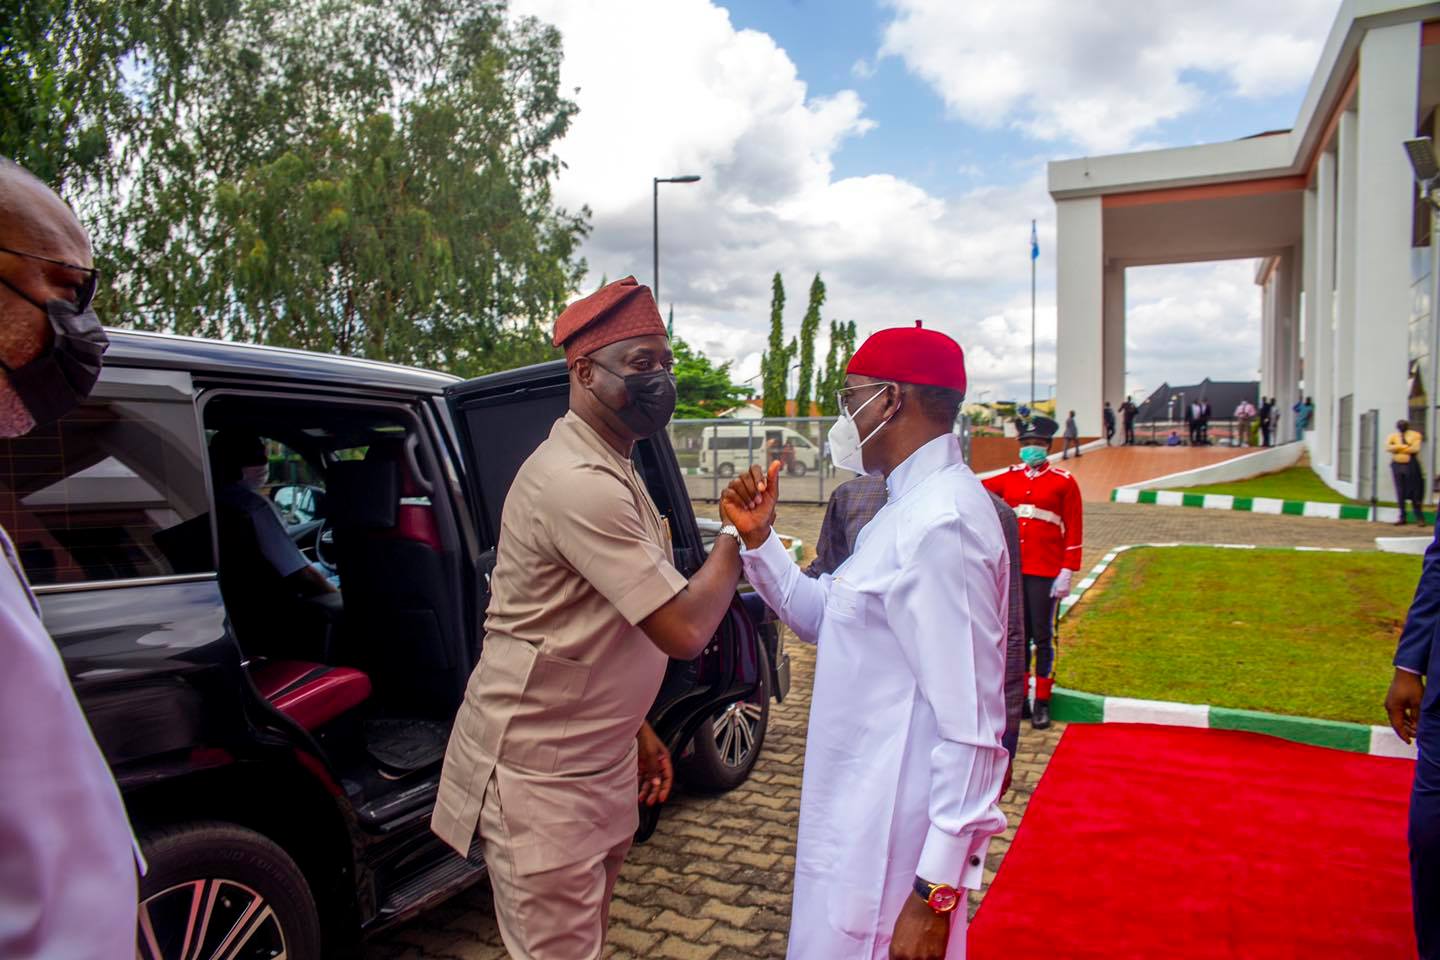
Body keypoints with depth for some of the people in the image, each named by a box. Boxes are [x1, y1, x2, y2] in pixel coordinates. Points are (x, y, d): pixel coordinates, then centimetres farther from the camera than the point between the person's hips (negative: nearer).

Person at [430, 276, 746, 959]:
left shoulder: (614, 472, 9)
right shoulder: (576, 481, -25)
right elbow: (684, 630, -27)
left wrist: (637, 729, 15)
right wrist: (737, 536, -13)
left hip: (600, 761, 10)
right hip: (539, 776, -10)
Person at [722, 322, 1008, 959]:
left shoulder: (940, 521, -24)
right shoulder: (910, 505, 9)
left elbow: (971, 726, -25)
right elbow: (823, 618, 13)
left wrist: (938, 890, -22)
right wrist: (759, 540, 1)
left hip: (891, 844, -9)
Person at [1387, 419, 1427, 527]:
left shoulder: (1415, 435, 2)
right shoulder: (1392, 436, 10)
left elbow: (1415, 449, -13)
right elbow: (1388, 448, -8)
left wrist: (1397, 448, -7)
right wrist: (1404, 446, -13)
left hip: (1411, 466, -3)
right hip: (1397, 466, 3)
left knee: (1415, 492, -4)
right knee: (1400, 492, 5)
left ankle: (1420, 518, 2)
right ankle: (1402, 517, 11)